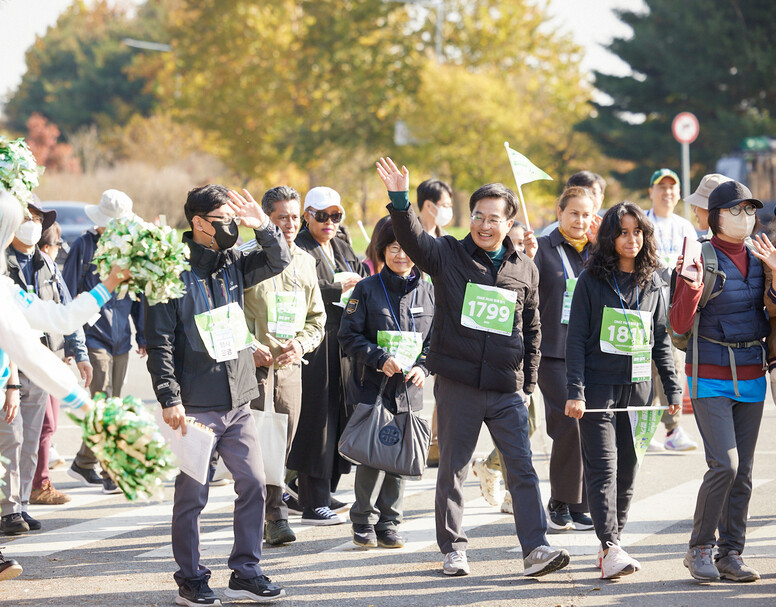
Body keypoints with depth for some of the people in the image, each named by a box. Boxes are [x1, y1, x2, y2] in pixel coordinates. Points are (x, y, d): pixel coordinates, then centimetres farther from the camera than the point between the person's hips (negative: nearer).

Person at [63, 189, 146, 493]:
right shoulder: (84, 246, -5)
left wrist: (143, 336, 13)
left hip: (121, 339, 6)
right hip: (94, 335, -6)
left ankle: (84, 463, 21)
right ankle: (112, 473, -10)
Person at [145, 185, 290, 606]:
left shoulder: (232, 265, 11)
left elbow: (279, 261, 10)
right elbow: (160, 342, -11)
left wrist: (263, 226, -6)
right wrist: (169, 398, -16)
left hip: (238, 402, 6)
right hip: (196, 406, -6)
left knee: (253, 484, 5)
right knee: (192, 494, 0)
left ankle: (246, 572, 15)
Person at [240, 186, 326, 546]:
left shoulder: (304, 262, 15)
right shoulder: (245, 258, -3)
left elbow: (317, 317, 17)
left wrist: (301, 344, -2)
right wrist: (249, 346, -15)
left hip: (290, 366, 5)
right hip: (254, 365, -5)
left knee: (281, 447, 6)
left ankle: (272, 519, 14)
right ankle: (274, 517, -9)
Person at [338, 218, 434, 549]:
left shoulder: (428, 292, 8)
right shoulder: (367, 289, 0)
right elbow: (349, 335, -3)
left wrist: (422, 367, -6)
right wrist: (380, 359, -15)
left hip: (408, 388, 3)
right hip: (371, 386, -3)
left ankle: (389, 522, 16)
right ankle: (364, 522, 8)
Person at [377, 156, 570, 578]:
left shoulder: (525, 270, 10)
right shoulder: (448, 255, 2)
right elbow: (412, 240, -17)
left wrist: (528, 382, 14)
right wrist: (400, 200, -33)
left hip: (506, 389, 2)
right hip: (458, 383, -2)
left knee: (523, 468, -4)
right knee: (453, 470, 5)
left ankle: (535, 549, -5)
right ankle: (453, 550, 16)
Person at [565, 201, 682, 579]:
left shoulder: (652, 285, 10)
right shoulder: (592, 281, -1)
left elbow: (661, 342, 15)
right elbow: (576, 339, -3)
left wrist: (673, 390, 9)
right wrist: (575, 391, -11)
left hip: (638, 388, 4)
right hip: (598, 388, -4)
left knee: (628, 472, 4)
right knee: (603, 469, -11)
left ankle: (611, 543, 13)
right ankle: (610, 550, -18)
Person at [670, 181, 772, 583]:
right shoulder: (701, 257, -9)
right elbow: (679, 323, -14)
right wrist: (693, 282, -28)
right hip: (711, 379, -6)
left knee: (743, 472, 4)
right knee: (724, 464, -15)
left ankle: (731, 554, 11)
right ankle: (700, 549, -1)